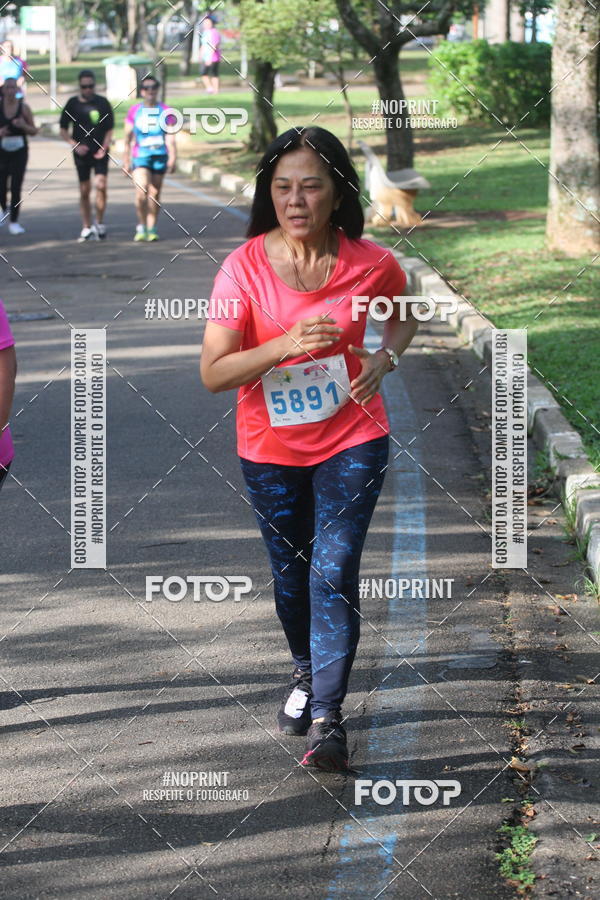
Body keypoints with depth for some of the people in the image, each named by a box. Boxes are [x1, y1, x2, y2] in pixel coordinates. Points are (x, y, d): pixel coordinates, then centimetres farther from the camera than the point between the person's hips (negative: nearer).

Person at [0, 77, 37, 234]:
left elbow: (34, 131, 3)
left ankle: (14, 222, 1)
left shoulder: (23, 107, -3)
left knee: (16, 188, -6)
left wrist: (24, 125, -16)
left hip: (19, 152, -1)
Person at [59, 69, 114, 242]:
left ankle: (99, 223, 0)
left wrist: (104, 148, -10)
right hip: (81, 153, 1)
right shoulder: (72, 104, 2)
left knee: (101, 185, -16)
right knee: (84, 191, 5)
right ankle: (87, 228, 14)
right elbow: (63, 130, 7)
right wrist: (75, 145, -8)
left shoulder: (103, 103, 1)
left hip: (100, 152, -1)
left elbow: (109, 129, 5)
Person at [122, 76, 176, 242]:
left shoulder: (165, 111, 6)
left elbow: (170, 137, 2)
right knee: (141, 191, -17)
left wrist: (172, 158, -9)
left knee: (154, 194, 5)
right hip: (140, 156, -1)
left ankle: (151, 229, 16)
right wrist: (126, 161, 10)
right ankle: (141, 226, -1)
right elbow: (128, 138, 11)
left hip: (160, 156, 1)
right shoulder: (134, 111, 6)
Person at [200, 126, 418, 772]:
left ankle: (327, 717, -6)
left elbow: (404, 315, 12)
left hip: (352, 438, -1)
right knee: (290, 573, 18)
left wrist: (384, 358, -9)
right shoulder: (245, 267, -15)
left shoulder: (371, 264, -11)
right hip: (270, 447, 1)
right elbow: (213, 372, -15)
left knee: (333, 574, -11)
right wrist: (286, 346, -30)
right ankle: (305, 670, 45)